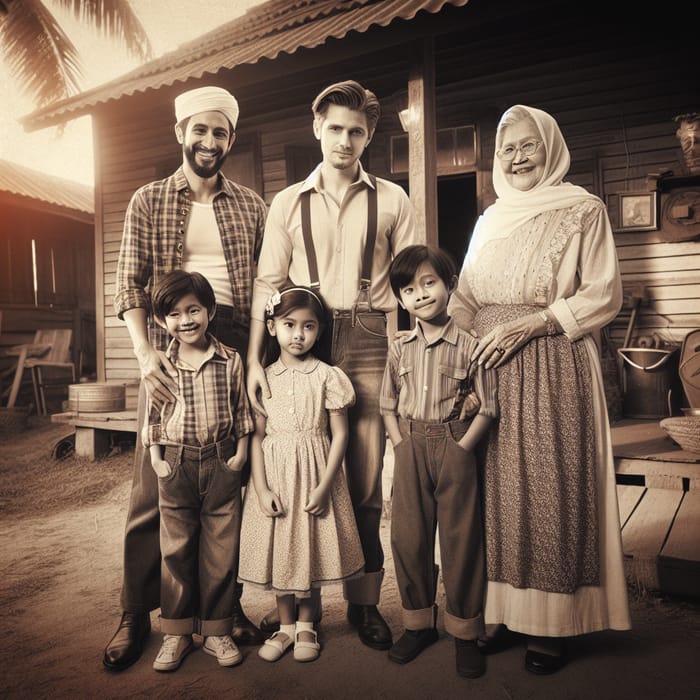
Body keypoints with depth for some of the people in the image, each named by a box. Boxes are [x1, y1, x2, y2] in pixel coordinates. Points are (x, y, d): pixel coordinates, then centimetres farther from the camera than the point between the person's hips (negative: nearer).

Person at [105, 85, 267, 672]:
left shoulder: (251, 206, 12)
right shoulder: (148, 201, 9)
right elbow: (129, 285, 1)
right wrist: (146, 353, -13)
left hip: (236, 348, 1)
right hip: (170, 346, -1)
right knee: (155, 486, 2)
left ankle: (229, 605, 23)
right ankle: (136, 617, 18)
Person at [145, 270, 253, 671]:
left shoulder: (230, 361, -1)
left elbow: (242, 411, 3)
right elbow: (153, 417, 5)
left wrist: (241, 453, -2)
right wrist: (156, 459, -2)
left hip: (221, 465, 0)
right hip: (176, 466, 1)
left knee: (221, 551, 7)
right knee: (176, 551, 10)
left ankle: (217, 631, 25)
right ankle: (177, 634, 27)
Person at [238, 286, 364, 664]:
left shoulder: (328, 376, -5)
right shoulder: (263, 378, 2)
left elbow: (339, 434, -6)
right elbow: (257, 436, 1)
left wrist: (323, 487, -12)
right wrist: (261, 487, -8)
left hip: (314, 474, -2)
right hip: (274, 476, 2)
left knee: (311, 549, 8)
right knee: (279, 550, 10)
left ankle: (306, 625, 31)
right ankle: (285, 626, 31)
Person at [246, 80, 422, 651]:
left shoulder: (391, 200, 9)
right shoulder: (288, 202, 11)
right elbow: (267, 282, 6)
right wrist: (255, 358, -2)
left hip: (370, 339, 0)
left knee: (365, 474, 3)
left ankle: (364, 599, 19)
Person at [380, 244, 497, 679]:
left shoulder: (469, 345, -7)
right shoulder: (400, 349, 5)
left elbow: (487, 408, -6)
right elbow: (389, 405, 10)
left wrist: (459, 449, -13)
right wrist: (402, 446, -2)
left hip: (455, 450, -3)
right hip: (411, 451, 4)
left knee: (461, 539, 5)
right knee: (408, 537, 10)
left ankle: (465, 631, 23)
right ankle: (419, 623, 29)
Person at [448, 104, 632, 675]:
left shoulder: (583, 210, 3)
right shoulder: (490, 219, 17)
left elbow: (605, 296, -4)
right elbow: (466, 295, 14)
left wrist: (529, 323, -13)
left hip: (553, 370, -4)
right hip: (491, 369, 5)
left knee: (550, 490, -1)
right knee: (497, 489, 5)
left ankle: (553, 625, 14)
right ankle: (504, 611, 19)